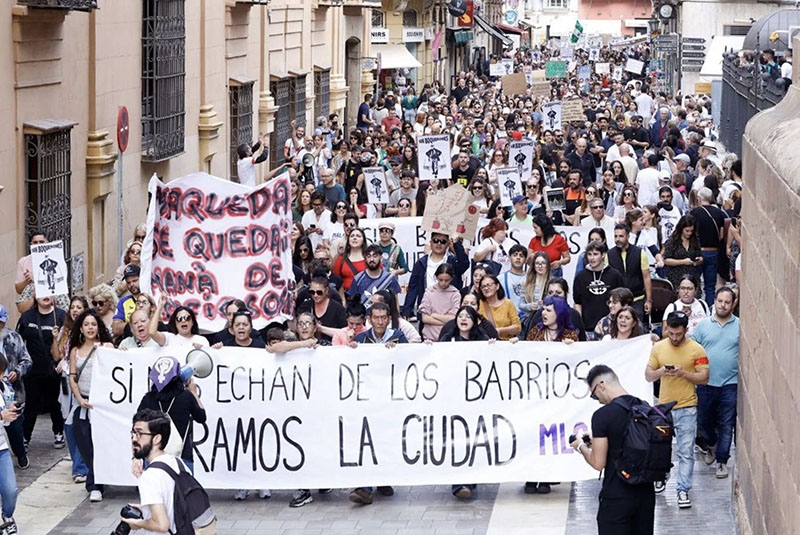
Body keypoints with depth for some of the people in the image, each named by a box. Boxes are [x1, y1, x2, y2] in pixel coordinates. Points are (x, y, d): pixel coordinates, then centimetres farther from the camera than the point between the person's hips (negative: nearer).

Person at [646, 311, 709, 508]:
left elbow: (704, 378, -7)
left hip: (687, 408, -3)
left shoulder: (696, 350, -6)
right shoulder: (658, 348, 2)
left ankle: (683, 490, 1)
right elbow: (648, 375, 6)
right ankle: (660, 478, 37)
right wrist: (660, 372, -16)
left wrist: (684, 373, -21)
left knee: (685, 452, -3)